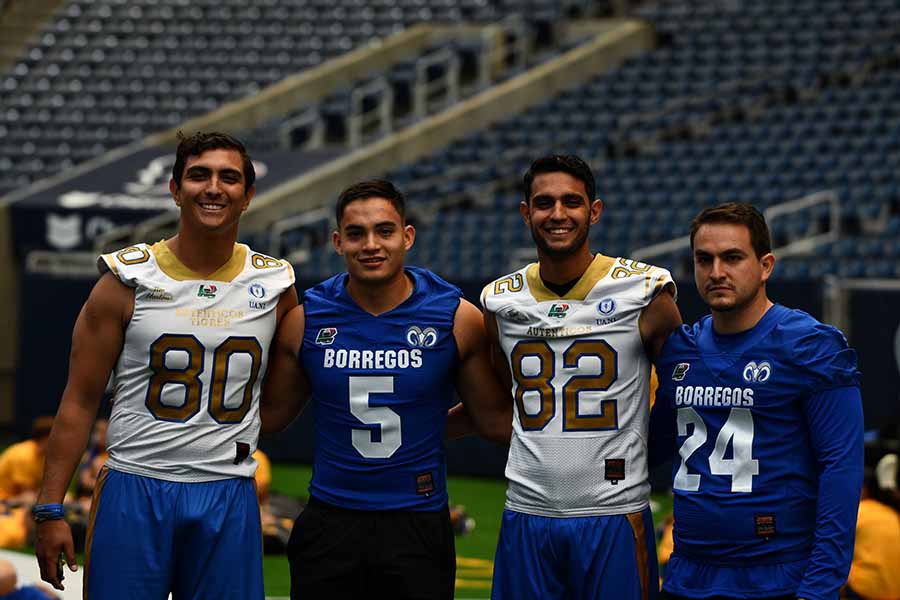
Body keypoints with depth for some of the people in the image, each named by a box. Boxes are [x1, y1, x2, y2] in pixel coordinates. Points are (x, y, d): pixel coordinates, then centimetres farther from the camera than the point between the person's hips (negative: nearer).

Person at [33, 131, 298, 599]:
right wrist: (50, 510, -4)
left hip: (229, 497, 2)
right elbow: (80, 401, 0)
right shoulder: (128, 280, -1)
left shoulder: (276, 285, 5)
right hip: (133, 492, -2)